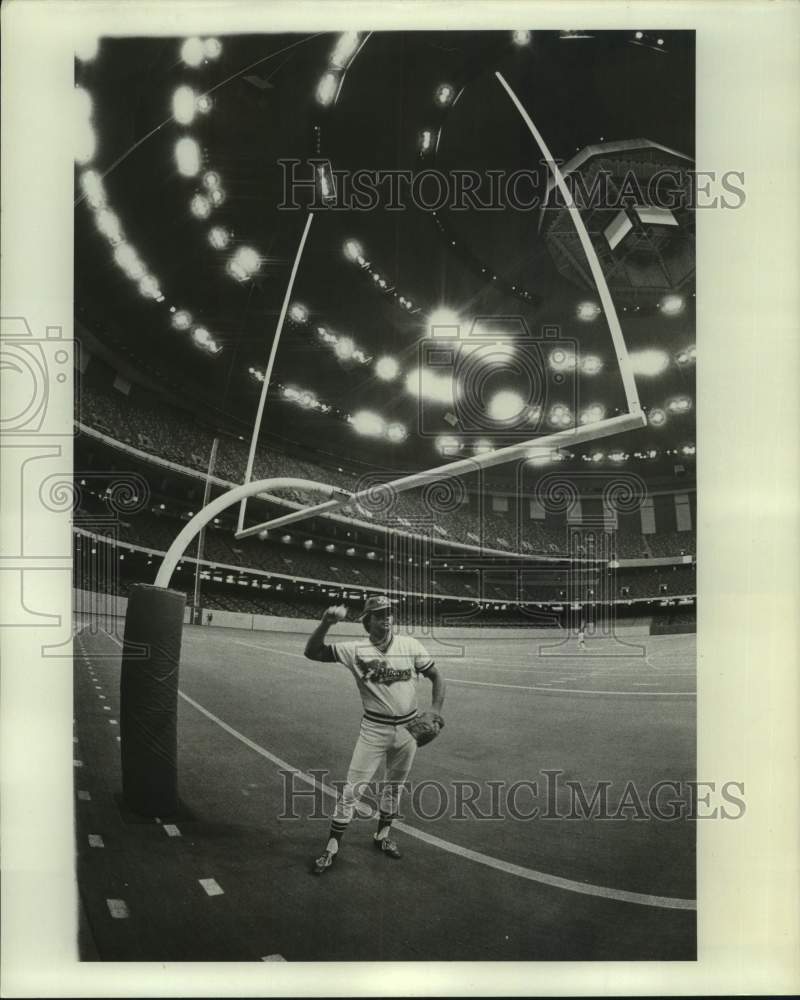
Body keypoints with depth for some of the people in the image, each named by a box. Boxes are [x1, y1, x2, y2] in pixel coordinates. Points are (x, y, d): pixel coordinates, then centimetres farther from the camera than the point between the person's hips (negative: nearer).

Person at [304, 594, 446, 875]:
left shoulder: (411, 646, -7)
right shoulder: (356, 650, -12)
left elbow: (436, 677, 2)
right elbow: (312, 652, -17)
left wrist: (435, 712, -10)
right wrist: (325, 623, -33)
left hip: (408, 728, 3)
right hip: (374, 729, -2)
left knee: (395, 785, 18)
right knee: (353, 787, -4)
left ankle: (383, 834, 38)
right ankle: (332, 846, 7)